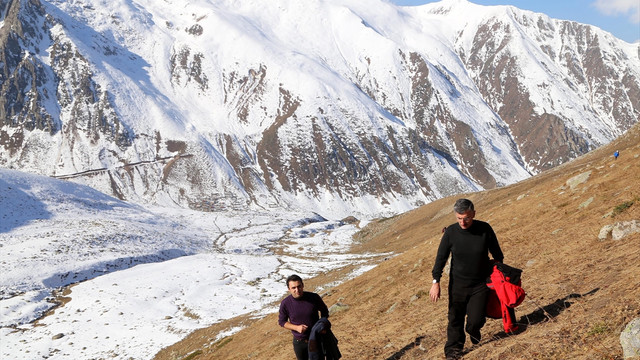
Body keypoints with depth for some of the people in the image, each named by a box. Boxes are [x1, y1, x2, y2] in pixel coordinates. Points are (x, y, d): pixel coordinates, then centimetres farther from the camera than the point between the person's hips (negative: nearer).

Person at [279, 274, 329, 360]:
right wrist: (296, 327, -17)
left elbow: (324, 311, 3)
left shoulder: (314, 298, -16)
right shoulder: (285, 303, -15)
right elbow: (281, 321, -2)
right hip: (299, 342, 1)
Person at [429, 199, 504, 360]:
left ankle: (473, 330, 28)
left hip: (481, 283, -1)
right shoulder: (451, 232, -11)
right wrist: (436, 282, -6)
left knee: (476, 320, -8)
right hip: (458, 283, 1)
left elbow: (496, 253, 5)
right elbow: (441, 257, -2)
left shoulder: (485, 229, -11)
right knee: (455, 318, 4)